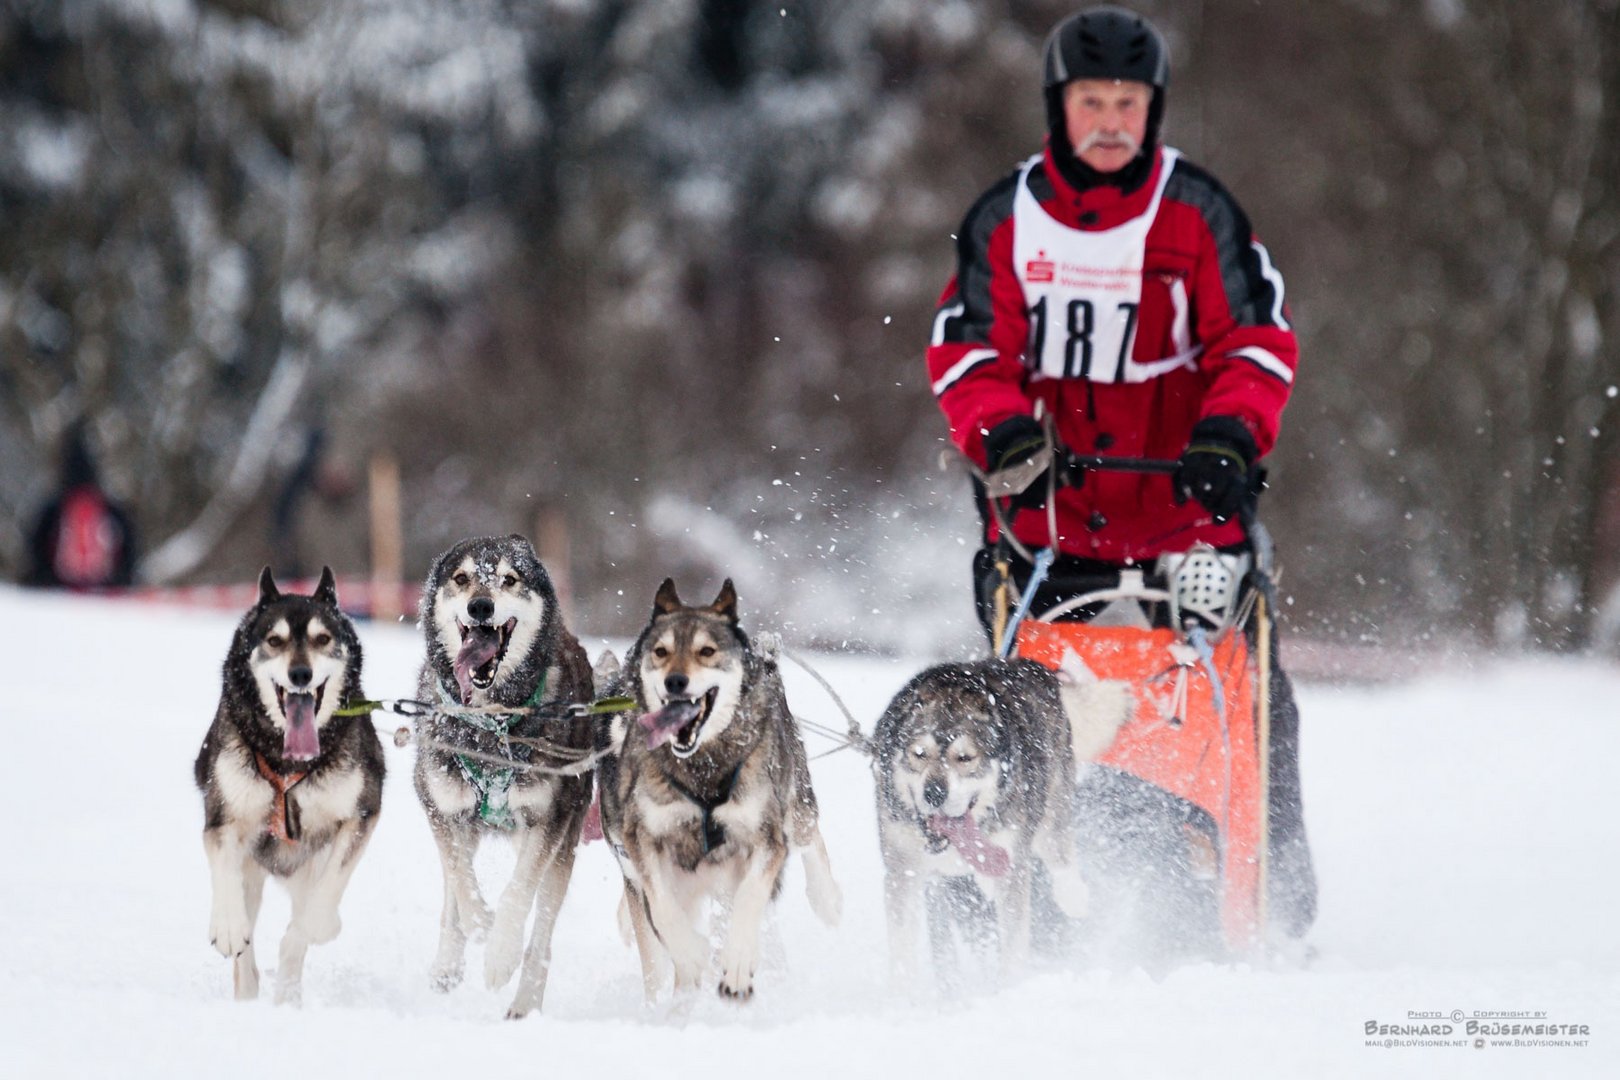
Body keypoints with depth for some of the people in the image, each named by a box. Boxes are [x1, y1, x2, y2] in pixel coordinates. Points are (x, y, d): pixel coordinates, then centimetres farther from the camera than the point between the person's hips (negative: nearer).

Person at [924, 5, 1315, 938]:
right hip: (1047, 507, 1)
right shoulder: (1006, 219, 7)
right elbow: (968, 351, 5)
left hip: (1185, 503, -1)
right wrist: (1003, 431, -15)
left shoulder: (1198, 212, 4)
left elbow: (1257, 338, -1)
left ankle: (1280, 886, 9)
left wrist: (1229, 432, -19)